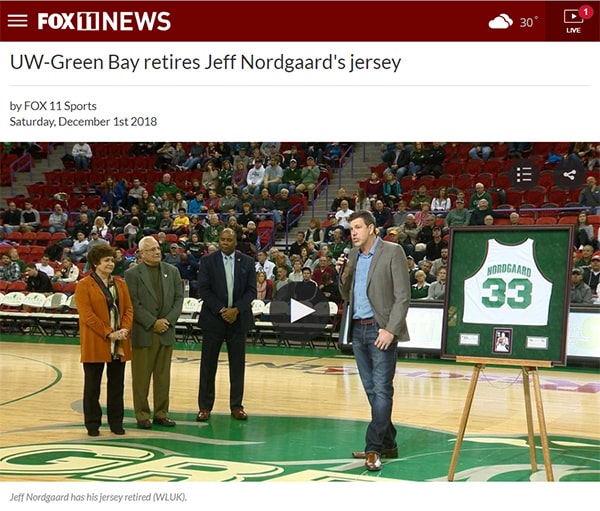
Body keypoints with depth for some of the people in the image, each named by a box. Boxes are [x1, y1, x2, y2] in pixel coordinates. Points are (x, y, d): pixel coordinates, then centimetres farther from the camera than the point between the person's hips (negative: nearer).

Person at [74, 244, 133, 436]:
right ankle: (93, 424, 12)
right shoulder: (84, 285, -5)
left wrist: (125, 329, -10)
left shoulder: (120, 284, 12)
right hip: (95, 344, -5)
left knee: (117, 385, 9)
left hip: (119, 344, 5)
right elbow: (87, 315, -13)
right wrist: (108, 334, -17)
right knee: (92, 386, 4)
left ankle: (116, 422, 18)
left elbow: (128, 309, 8)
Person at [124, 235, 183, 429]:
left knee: (163, 376, 8)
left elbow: (179, 298, 6)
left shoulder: (172, 271, 10)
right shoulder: (132, 274, -3)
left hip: (166, 331, 4)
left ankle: (161, 413, 16)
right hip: (143, 333, -4)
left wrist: (168, 320, -7)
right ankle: (142, 415, 10)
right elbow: (133, 303, -9)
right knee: (141, 377, 2)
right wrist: (152, 323, -13)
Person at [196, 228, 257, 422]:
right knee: (208, 364, 2)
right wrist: (221, 310, -13)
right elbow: (203, 290, -5)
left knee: (237, 365, 5)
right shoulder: (208, 261, 0)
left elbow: (251, 290, 2)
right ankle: (205, 406, 9)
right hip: (213, 318, -1)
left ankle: (236, 406, 13)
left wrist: (236, 309, -12)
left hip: (238, 318, 1)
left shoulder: (247, 262, 5)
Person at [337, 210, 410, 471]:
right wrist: (343, 275, -1)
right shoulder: (352, 256, 13)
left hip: (380, 329, -7)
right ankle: (387, 444, 18)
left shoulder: (392, 252, -6)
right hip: (358, 329, 7)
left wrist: (390, 330, -17)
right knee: (372, 390, 10)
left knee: (381, 390, -8)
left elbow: (402, 296, -10)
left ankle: (374, 448, -9)